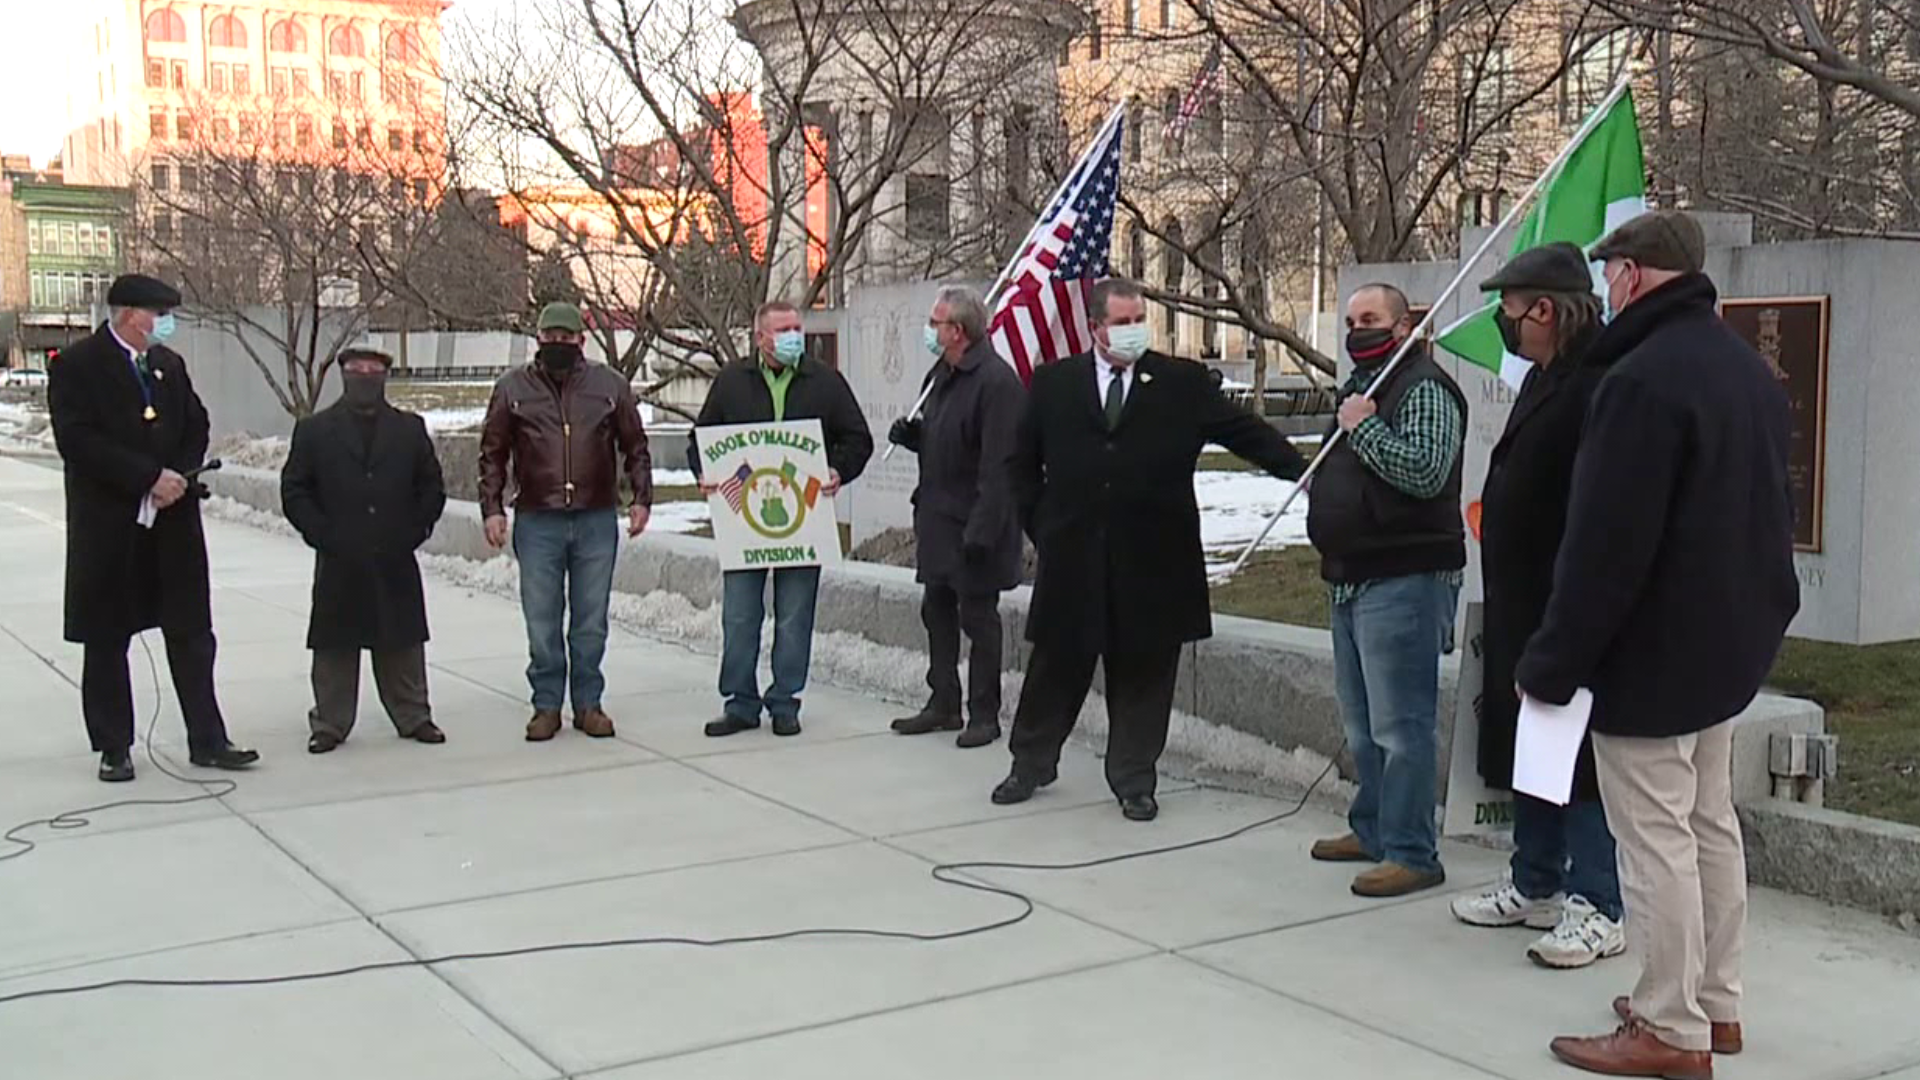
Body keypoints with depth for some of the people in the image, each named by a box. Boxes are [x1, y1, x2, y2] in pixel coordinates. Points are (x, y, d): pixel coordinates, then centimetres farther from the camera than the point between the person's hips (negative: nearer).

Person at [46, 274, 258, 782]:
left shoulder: (169, 364, 11)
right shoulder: (76, 366, -7)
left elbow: (196, 426, 13)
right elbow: (77, 440, -16)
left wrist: (180, 477, -6)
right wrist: (149, 478, -19)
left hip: (173, 518, 5)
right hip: (108, 524, -5)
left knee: (192, 633, 7)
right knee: (107, 640, 6)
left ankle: (207, 740, 14)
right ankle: (114, 748, 16)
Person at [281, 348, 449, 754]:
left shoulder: (410, 429, 9)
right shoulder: (314, 430, 4)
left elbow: (432, 488, 10)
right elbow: (294, 492, 2)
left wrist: (413, 532, 0)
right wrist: (323, 535, -7)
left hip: (395, 563, 1)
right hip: (338, 565, -1)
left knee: (403, 645, 8)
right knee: (334, 646, 4)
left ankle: (413, 717, 19)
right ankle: (330, 724, 14)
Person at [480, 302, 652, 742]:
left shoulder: (610, 385, 6)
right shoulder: (513, 388, 5)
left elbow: (635, 447, 12)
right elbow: (493, 454, 8)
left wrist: (641, 498, 3)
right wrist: (492, 508, 0)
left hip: (597, 521, 0)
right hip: (537, 523, 0)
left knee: (591, 622, 7)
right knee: (542, 622, 4)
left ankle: (588, 703, 18)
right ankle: (547, 705, 15)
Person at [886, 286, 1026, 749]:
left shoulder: (996, 381, -18)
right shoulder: (940, 374, 12)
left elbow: (998, 465, -22)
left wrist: (981, 531, -24)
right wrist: (910, 434, 3)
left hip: (974, 520, -9)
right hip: (937, 518, 9)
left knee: (978, 616, 0)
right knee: (937, 611, 14)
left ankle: (984, 714, 11)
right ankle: (943, 704, 25)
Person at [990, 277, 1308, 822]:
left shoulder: (1183, 382, 2)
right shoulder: (1054, 383, 5)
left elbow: (1244, 430, -1)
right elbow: (1023, 461, 13)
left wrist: (1306, 471, -13)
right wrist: (1041, 524, 5)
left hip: (1152, 560, 0)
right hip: (1071, 557, 1)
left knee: (1142, 673, 7)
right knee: (1057, 666, 10)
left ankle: (1134, 780, 21)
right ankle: (1032, 763, 29)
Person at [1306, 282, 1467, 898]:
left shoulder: (1424, 389, -11)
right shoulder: (1361, 387, 20)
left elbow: (1426, 471, -26)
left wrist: (1364, 429, -17)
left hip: (1403, 582, -10)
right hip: (1353, 580, 10)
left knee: (1401, 726, -8)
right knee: (1362, 725, 18)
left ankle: (1412, 853, -2)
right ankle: (1372, 831, 30)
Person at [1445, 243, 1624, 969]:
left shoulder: (1599, 387, -20)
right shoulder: (1545, 379, 14)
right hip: (1524, 611, 10)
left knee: (1579, 755, -1)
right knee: (1523, 746, 17)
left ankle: (1595, 909, 10)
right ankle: (1535, 886, 30)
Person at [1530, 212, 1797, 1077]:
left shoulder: (1644, 379, -20)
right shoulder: (1750, 371, 12)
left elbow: (1604, 544, -23)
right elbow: (1773, 513, 19)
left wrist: (1553, 662, -16)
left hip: (1651, 652, -10)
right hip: (1729, 641, 10)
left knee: (1656, 838, -2)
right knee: (1709, 823, 17)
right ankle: (1714, 1002, 27)